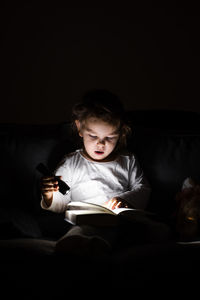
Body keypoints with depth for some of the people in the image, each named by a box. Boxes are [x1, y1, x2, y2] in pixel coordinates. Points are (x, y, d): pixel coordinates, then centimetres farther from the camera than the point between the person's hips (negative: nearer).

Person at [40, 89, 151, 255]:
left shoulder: (128, 161, 23)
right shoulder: (71, 164, 18)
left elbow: (143, 190, 17)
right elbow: (61, 204, 18)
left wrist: (125, 199, -6)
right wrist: (50, 197, -7)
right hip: (87, 222, -1)